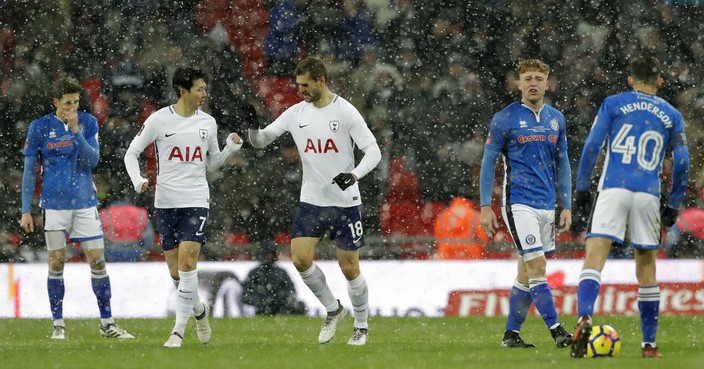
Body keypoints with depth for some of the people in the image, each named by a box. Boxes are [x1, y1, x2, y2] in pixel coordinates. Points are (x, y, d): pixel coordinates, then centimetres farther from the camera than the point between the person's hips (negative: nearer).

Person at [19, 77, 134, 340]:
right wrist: (26, 210, 0)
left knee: (97, 261, -1)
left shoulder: (87, 123, 4)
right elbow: (29, 171, 3)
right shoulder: (39, 127, 0)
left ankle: (107, 323, 5)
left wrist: (75, 131, -18)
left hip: (85, 202, 1)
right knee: (56, 263, -1)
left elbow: (93, 159, -7)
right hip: (54, 204, -1)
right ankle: (58, 324, 8)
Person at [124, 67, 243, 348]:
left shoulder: (207, 122, 7)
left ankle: (179, 330, -12)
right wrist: (137, 180, -14)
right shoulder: (159, 120, -2)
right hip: (166, 202, 0)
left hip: (196, 201, 0)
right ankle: (199, 310, 32)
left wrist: (232, 147, -1)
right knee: (175, 270, 4)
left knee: (187, 261, -15)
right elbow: (131, 153, 3)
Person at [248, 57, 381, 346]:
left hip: (345, 200, -4)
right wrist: (253, 127, -15)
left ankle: (361, 327, 18)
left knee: (349, 267, 0)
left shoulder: (345, 111, -8)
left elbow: (373, 151, -10)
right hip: (311, 200, 4)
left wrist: (354, 175, -28)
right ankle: (333, 310, 12)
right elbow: (260, 141, 9)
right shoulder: (296, 113, 5)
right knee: (300, 259, -10)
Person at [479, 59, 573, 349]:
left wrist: (567, 206, 12)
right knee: (536, 266, -14)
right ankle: (557, 331, -15)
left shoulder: (556, 119, 11)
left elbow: (562, 164, 17)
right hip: (518, 203, -6)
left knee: (527, 272, 8)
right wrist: (485, 207, -6)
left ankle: (511, 334, 15)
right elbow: (488, 162, -1)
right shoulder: (505, 119, -4)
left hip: (547, 205, 6)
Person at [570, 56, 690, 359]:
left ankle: (584, 318, -37)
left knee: (595, 257, -11)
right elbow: (682, 163, 10)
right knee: (646, 266, 12)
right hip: (648, 196, 2)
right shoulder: (671, 116, 15)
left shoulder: (614, 104, 10)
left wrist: (581, 189, 6)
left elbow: (592, 146, 1)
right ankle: (649, 344, 15)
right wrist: (674, 205, 17)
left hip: (613, 189, -2)